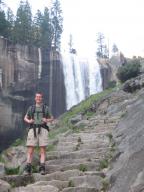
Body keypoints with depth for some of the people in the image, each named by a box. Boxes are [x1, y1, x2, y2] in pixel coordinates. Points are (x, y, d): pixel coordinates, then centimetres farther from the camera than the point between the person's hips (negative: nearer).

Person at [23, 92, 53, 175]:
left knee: (43, 150, -9)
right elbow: (25, 118, 25)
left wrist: (47, 120, -5)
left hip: (43, 130, -1)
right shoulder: (31, 108, 15)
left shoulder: (46, 108, 11)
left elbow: (52, 118, 19)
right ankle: (28, 169, -3)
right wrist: (29, 121, 0)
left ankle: (42, 169, -8)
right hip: (33, 131, 1)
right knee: (30, 150, -6)